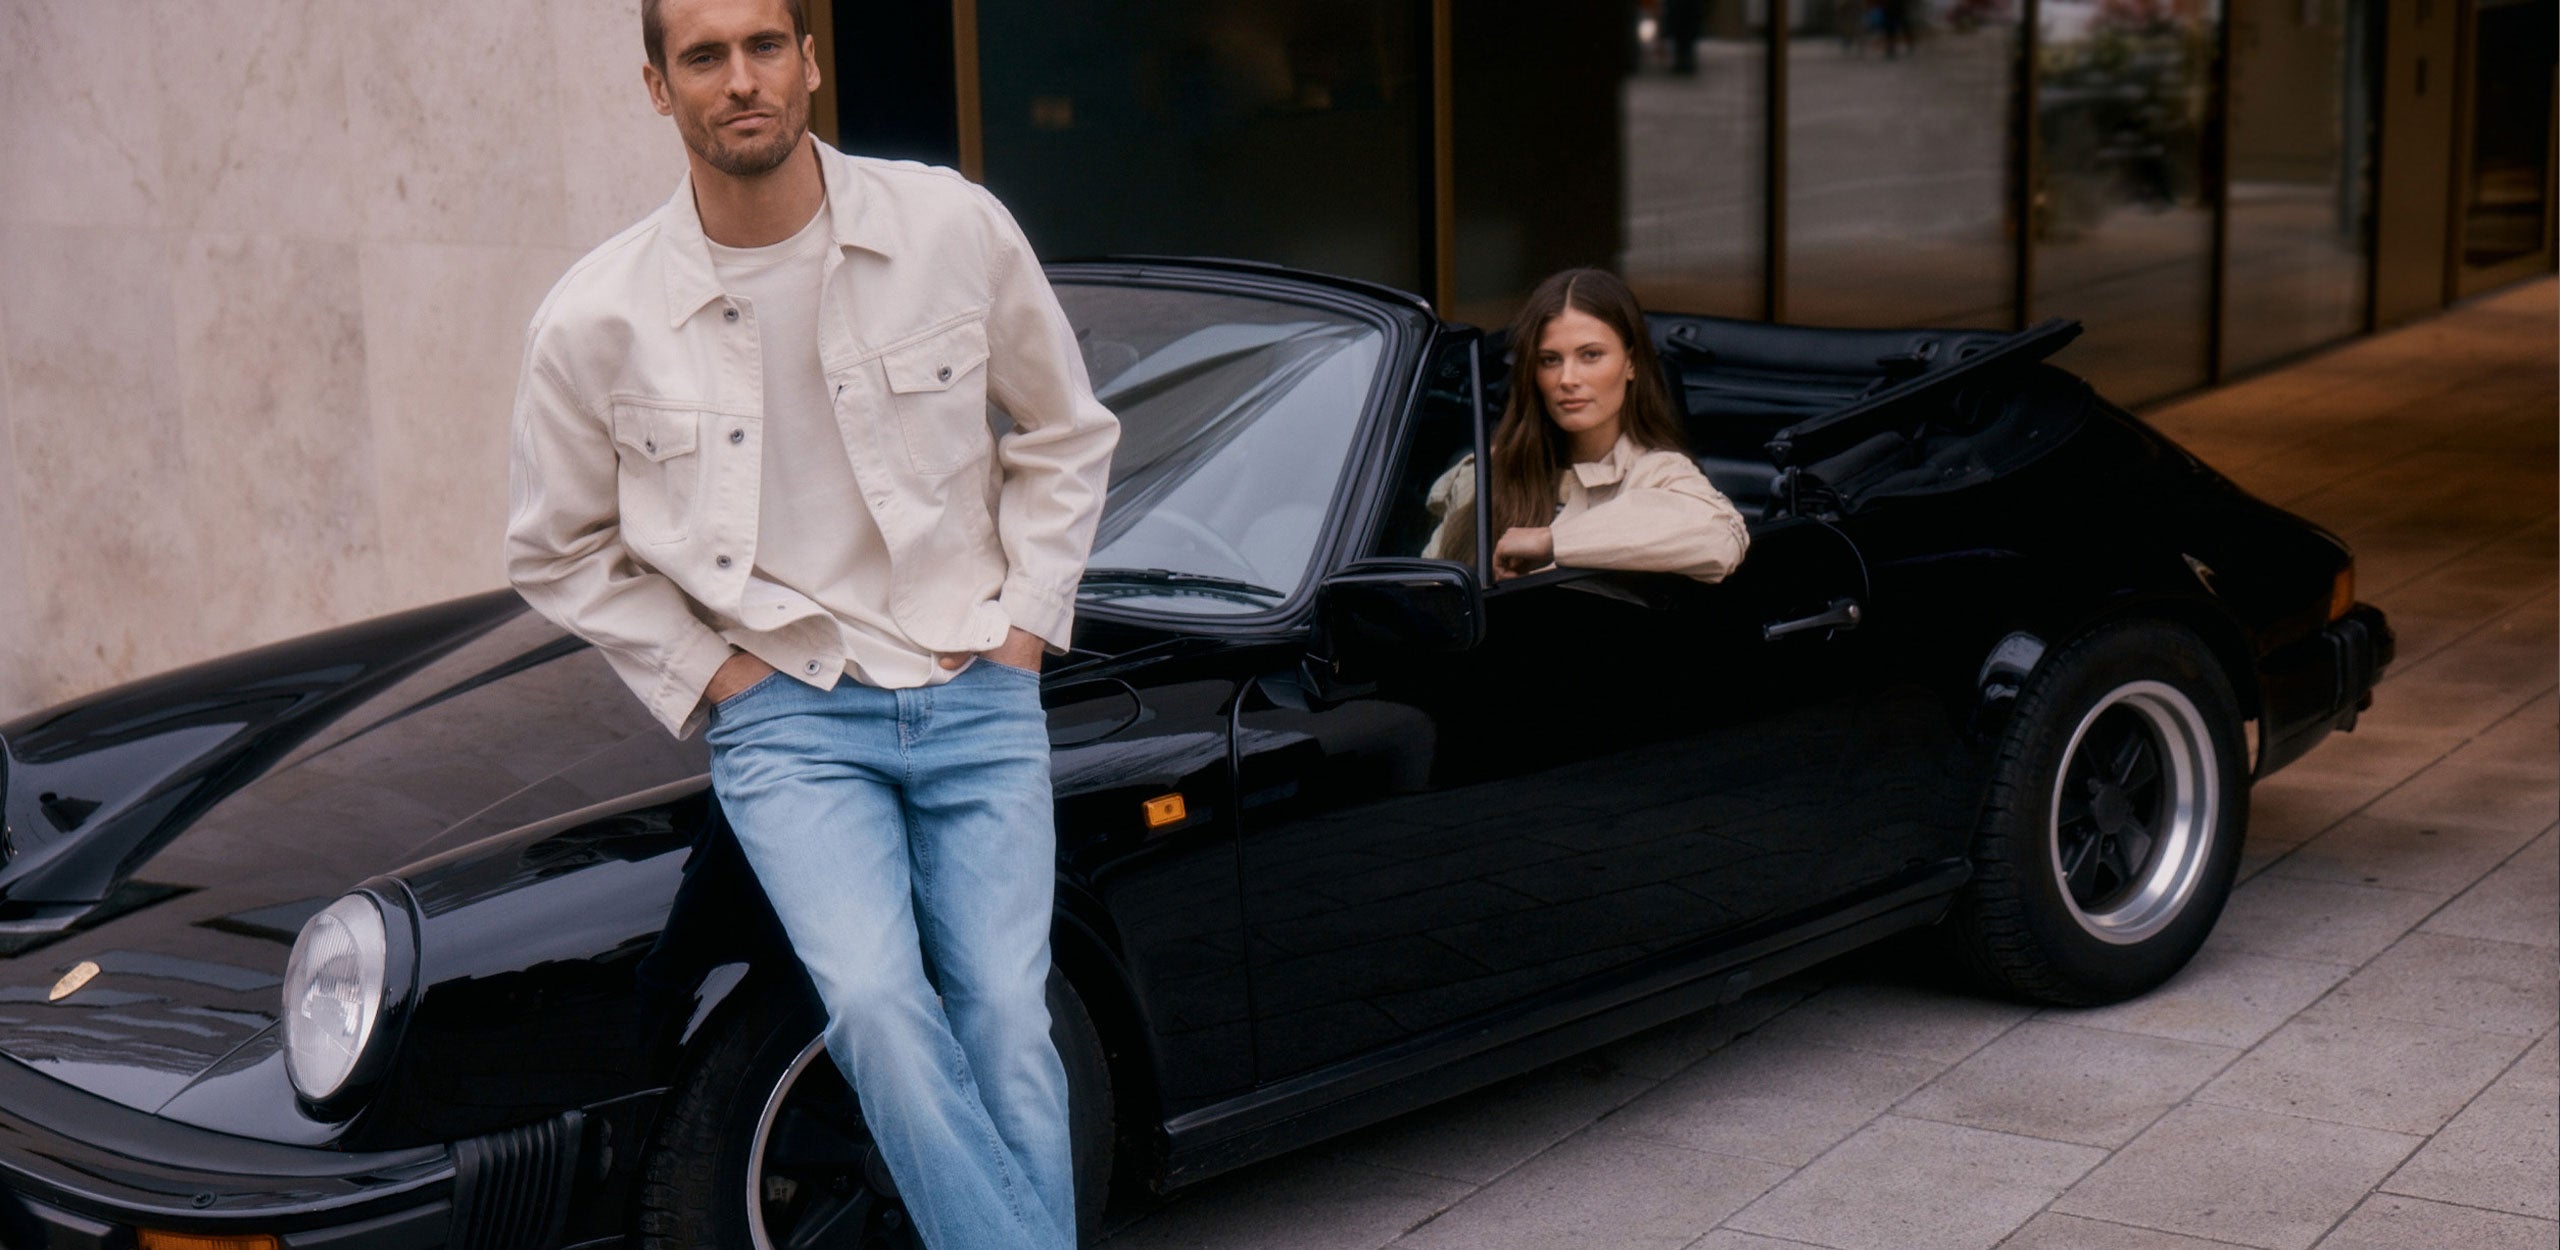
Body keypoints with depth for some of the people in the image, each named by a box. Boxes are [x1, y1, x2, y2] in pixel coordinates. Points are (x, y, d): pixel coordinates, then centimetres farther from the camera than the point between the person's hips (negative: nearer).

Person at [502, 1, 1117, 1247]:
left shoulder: (954, 228, -4)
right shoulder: (595, 320, -6)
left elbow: (1068, 434, 11)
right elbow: (556, 550, 9)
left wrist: (1025, 620, 3)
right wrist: (709, 677, -1)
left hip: (977, 695, 1)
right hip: (788, 714, -1)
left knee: (1005, 1019, -6)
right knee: (876, 999, -22)